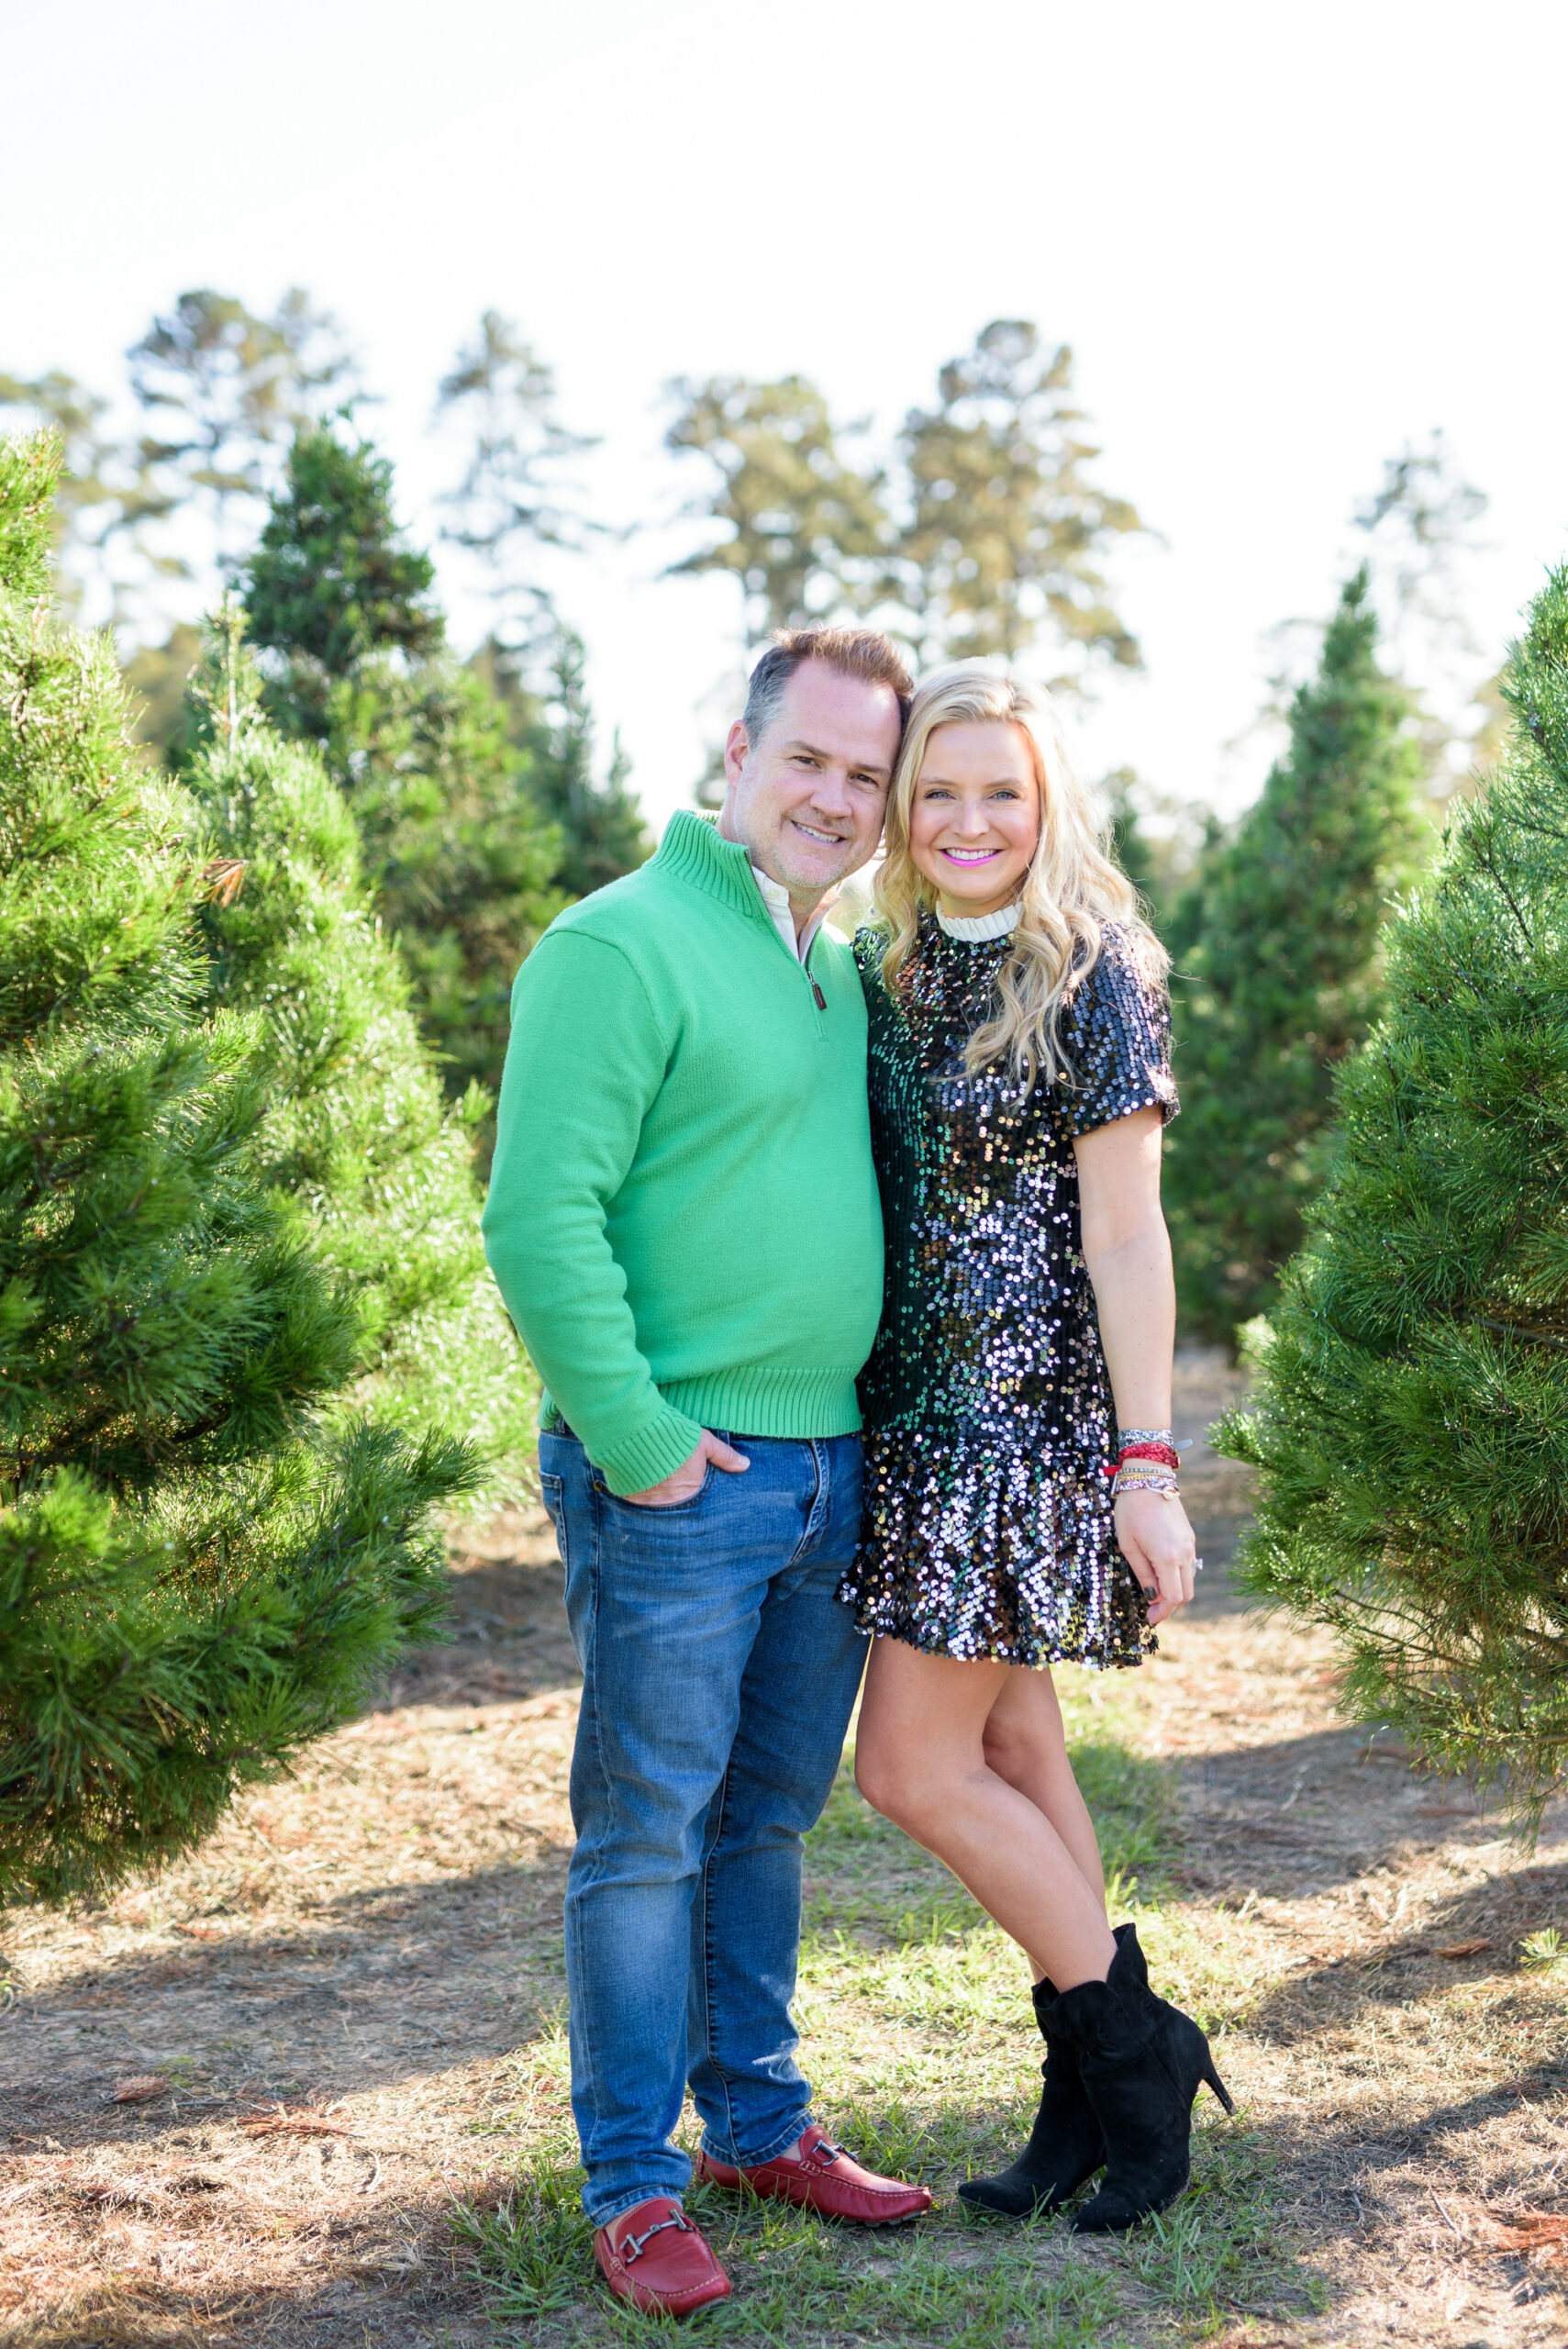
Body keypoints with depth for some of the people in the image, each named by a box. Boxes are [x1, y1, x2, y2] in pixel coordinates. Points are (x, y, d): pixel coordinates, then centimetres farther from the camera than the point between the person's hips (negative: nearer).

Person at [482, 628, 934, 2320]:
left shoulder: (844, 969, 13)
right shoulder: (623, 945, -12)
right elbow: (540, 1220, -18)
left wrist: (862, 1425, 15)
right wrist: (638, 1439, -17)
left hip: (831, 1469, 8)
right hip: (680, 1479, -7)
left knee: (769, 1814, 17)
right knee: (647, 1831, 3)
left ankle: (759, 2122, 31)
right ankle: (633, 2182, 15)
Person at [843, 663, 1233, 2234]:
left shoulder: (1091, 970, -9)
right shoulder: (884, 971, 10)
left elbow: (1124, 1238, -11)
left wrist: (1148, 1462, -14)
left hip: (1031, 1406, -7)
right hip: (916, 1408, 7)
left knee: (913, 1765, -6)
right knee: (1010, 1749, 12)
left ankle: (1137, 2049, 11)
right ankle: (1093, 2094, 24)